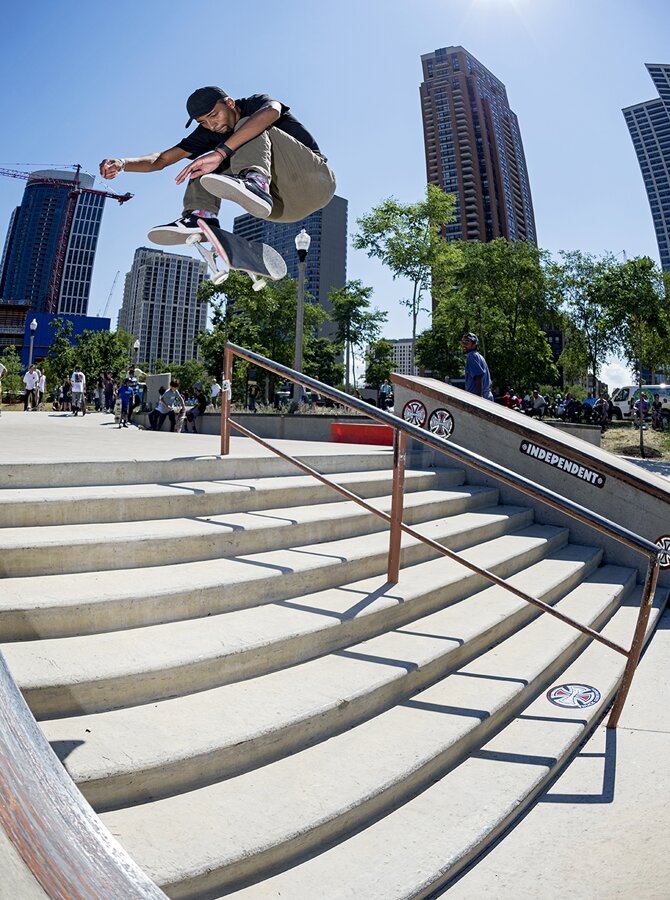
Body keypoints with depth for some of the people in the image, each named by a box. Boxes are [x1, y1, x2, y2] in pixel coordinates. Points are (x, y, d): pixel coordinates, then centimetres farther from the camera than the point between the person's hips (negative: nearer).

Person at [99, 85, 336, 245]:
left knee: (252, 132, -21)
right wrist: (122, 163, -14)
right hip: (282, 208, 6)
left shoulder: (256, 103, -4)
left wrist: (220, 152, -39)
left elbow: (271, 112, -31)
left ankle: (255, 182, -49)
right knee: (205, 165, 0)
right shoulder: (209, 133, 11)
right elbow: (162, 159, 5)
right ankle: (202, 216, -27)